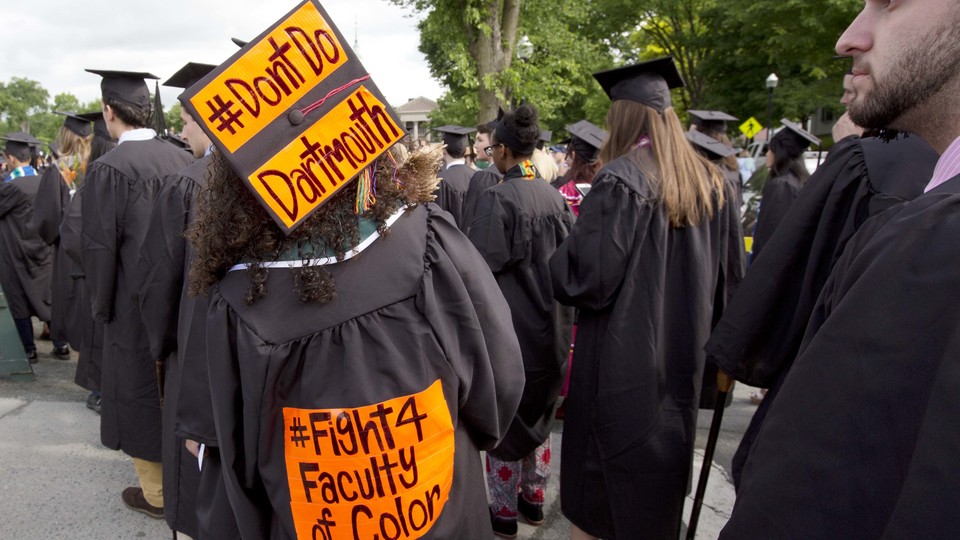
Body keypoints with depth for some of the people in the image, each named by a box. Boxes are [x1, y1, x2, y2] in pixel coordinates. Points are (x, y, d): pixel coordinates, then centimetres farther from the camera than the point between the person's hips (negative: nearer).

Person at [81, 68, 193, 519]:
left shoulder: (107, 169, -18)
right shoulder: (181, 159, -3)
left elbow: (98, 247, -14)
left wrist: (101, 305, 1)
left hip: (134, 302, -5)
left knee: (139, 388, 10)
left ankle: (156, 491, 22)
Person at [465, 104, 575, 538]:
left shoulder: (497, 198, -19)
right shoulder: (555, 197, -1)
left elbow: (480, 266, -20)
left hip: (509, 327, -6)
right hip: (550, 326, 6)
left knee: (504, 421, 10)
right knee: (537, 416, 21)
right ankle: (534, 499, 34)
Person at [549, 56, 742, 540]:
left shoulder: (621, 179, -18)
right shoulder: (710, 183, 2)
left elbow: (586, 277, -22)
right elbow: (727, 277, 11)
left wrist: (554, 262, -1)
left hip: (620, 366, -6)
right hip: (682, 363, 7)